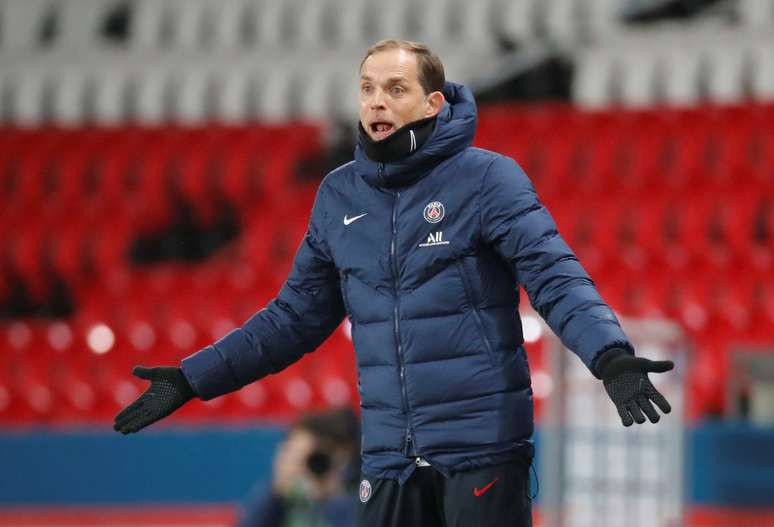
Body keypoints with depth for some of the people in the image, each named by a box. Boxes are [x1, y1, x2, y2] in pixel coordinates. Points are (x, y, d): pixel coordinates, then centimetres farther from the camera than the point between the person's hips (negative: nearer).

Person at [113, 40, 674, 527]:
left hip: (482, 448, -5)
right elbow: (297, 314, 18)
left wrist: (610, 355, -32)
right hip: (389, 459, 5)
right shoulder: (339, 195, 11)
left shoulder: (487, 178, -5)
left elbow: (555, 277, -14)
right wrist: (193, 379, 14)